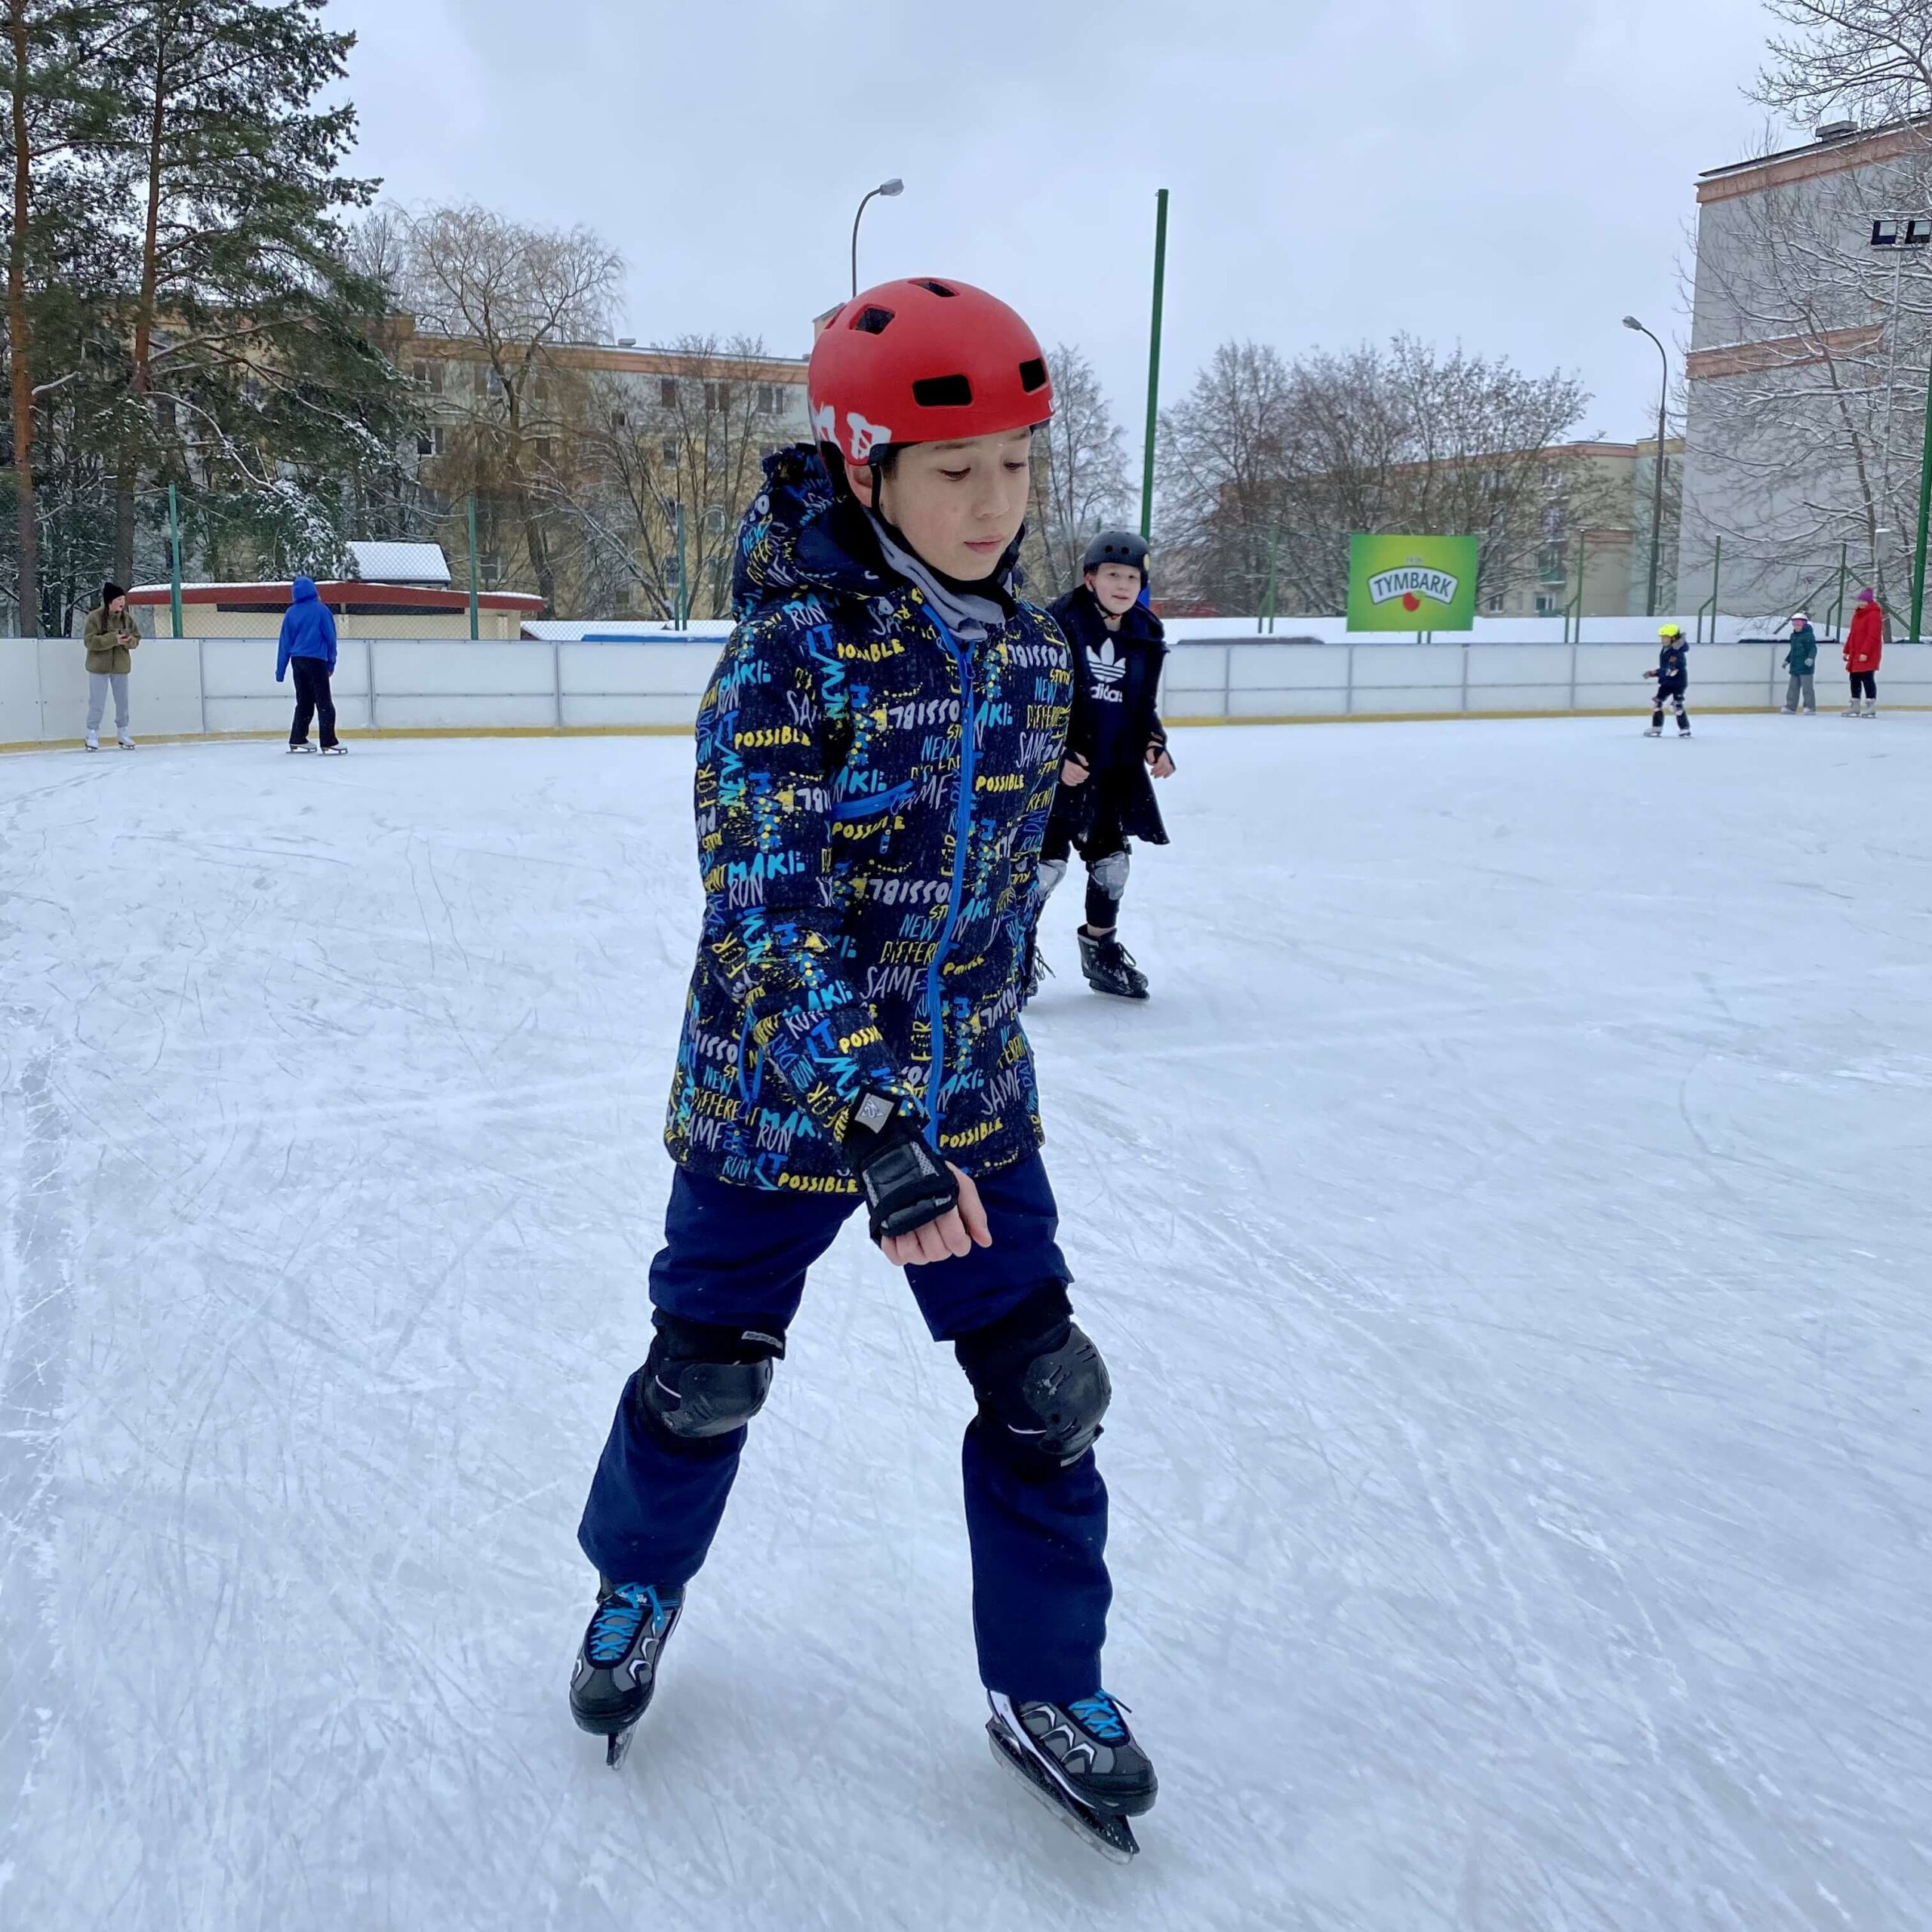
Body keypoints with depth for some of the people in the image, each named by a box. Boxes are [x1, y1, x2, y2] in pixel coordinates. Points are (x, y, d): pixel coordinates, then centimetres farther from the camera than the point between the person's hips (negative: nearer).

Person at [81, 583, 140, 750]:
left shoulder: (126, 618, 2)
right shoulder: (95, 617, -11)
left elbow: (136, 638, 8)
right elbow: (89, 641, -17)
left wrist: (129, 640, -16)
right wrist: (113, 639, -26)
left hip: (121, 667, 4)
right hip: (99, 667, -4)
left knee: (122, 702, 11)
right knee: (97, 703, 0)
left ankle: (123, 733, 24)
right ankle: (93, 735, 11)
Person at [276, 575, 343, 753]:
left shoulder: (291, 613, 7)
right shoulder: (321, 609, -3)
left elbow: (285, 643, 8)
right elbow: (330, 637, -3)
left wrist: (280, 670, 12)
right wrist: (331, 663, 5)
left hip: (297, 661, 5)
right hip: (316, 660, -5)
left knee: (304, 702, 15)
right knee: (324, 703, -5)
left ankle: (297, 740, 15)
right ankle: (328, 743, -12)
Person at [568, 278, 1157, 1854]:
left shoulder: (1030, 651, 0)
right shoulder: (795, 647, -19)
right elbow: (771, 918, -24)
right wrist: (874, 1136, -28)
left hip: (972, 1099, 5)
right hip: (778, 1096, -4)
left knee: (1044, 1391, 6)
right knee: (707, 1376, 13)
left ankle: (1046, 1687, 28)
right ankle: (638, 1586, 45)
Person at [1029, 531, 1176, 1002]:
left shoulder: (1145, 635, 6)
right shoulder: (1061, 622, -14)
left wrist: (1153, 744, -1)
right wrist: (1058, 755, -20)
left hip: (1115, 769, 6)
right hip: (1056, 766, -6)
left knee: (1112, 859, 12)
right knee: (1048, 859, -6)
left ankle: (1101, 950, 30)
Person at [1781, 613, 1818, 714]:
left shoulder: (1809, 635, -9)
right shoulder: (1793, 636, 15)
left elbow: (1813, 649, -16)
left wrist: (1811, 658, -31)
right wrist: (1787, 660, 30)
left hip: (1806, 667, -8)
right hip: (1795, 667, 8)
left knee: (1807, 688, -6)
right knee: (1793, 687, 10)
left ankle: (1811, 708, -2)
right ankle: (1791, 707, 15)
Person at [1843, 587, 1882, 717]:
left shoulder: (1874, 615, -12)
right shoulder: (1857, 614, 16)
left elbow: (1873, 636, -19)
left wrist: (1865, 652, -24)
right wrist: (1847, 650, 19)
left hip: (1868, 655, -9)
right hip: (1855, 654, 9)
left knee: (1867, 679, -9)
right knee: (1855, 679, 11)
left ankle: (1871, 706, -6)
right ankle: (1855, 706, 17)